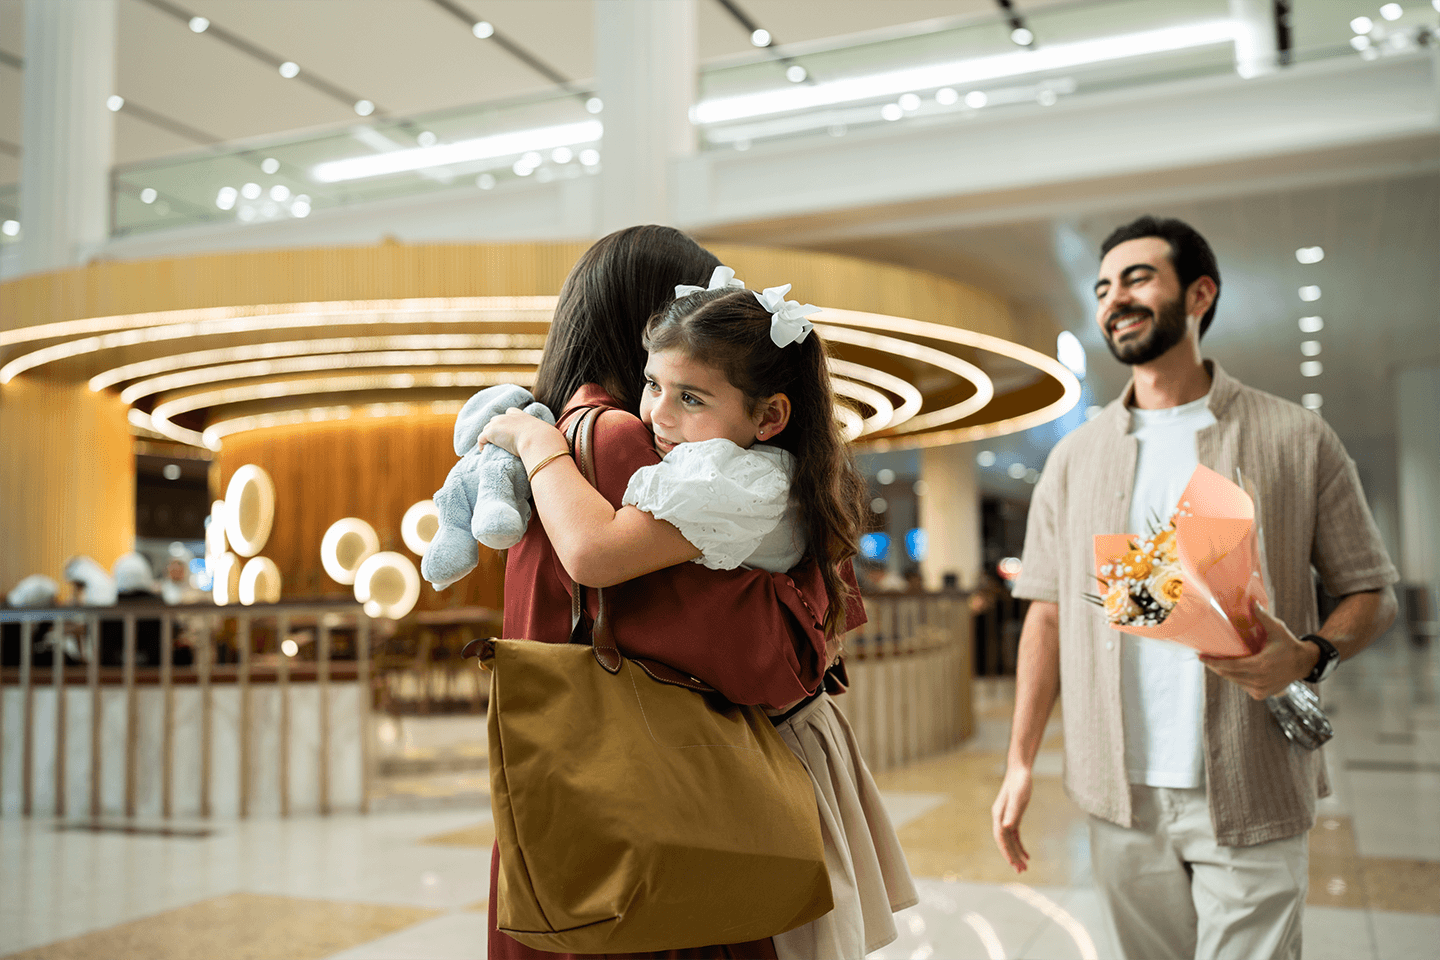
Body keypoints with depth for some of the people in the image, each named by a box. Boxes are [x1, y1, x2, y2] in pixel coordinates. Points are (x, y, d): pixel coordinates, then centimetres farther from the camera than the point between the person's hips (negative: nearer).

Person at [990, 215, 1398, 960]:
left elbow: (1371, 592, 3)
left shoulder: (1295, 438, 0)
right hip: (1120, 794, 3)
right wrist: (1020, 762, 2)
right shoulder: (1074, 459, 8)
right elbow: (1047, 614, 8)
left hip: (1249, 800, -2)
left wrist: (1310, 656, -19)